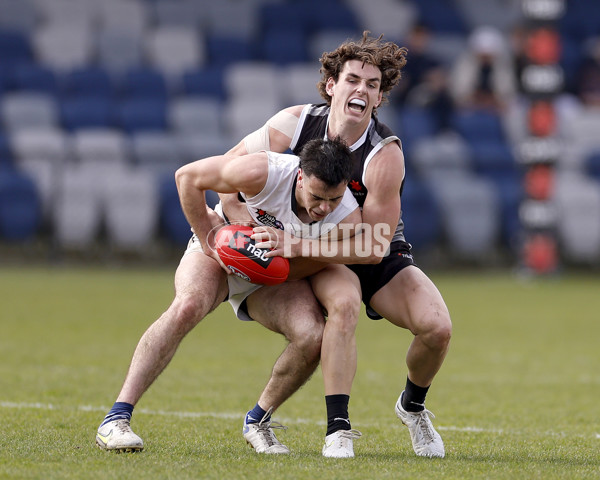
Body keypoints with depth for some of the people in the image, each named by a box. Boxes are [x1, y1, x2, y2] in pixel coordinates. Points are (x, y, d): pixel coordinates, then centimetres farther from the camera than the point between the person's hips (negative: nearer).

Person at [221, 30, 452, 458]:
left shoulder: (385, 155, -26)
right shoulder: (294, 125, -17)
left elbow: (373, 247, -26)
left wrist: (298, 246, -36)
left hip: (378, 261, -2)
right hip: (315, 258, 2)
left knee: (437, 327, -21)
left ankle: (413, 406, 10)